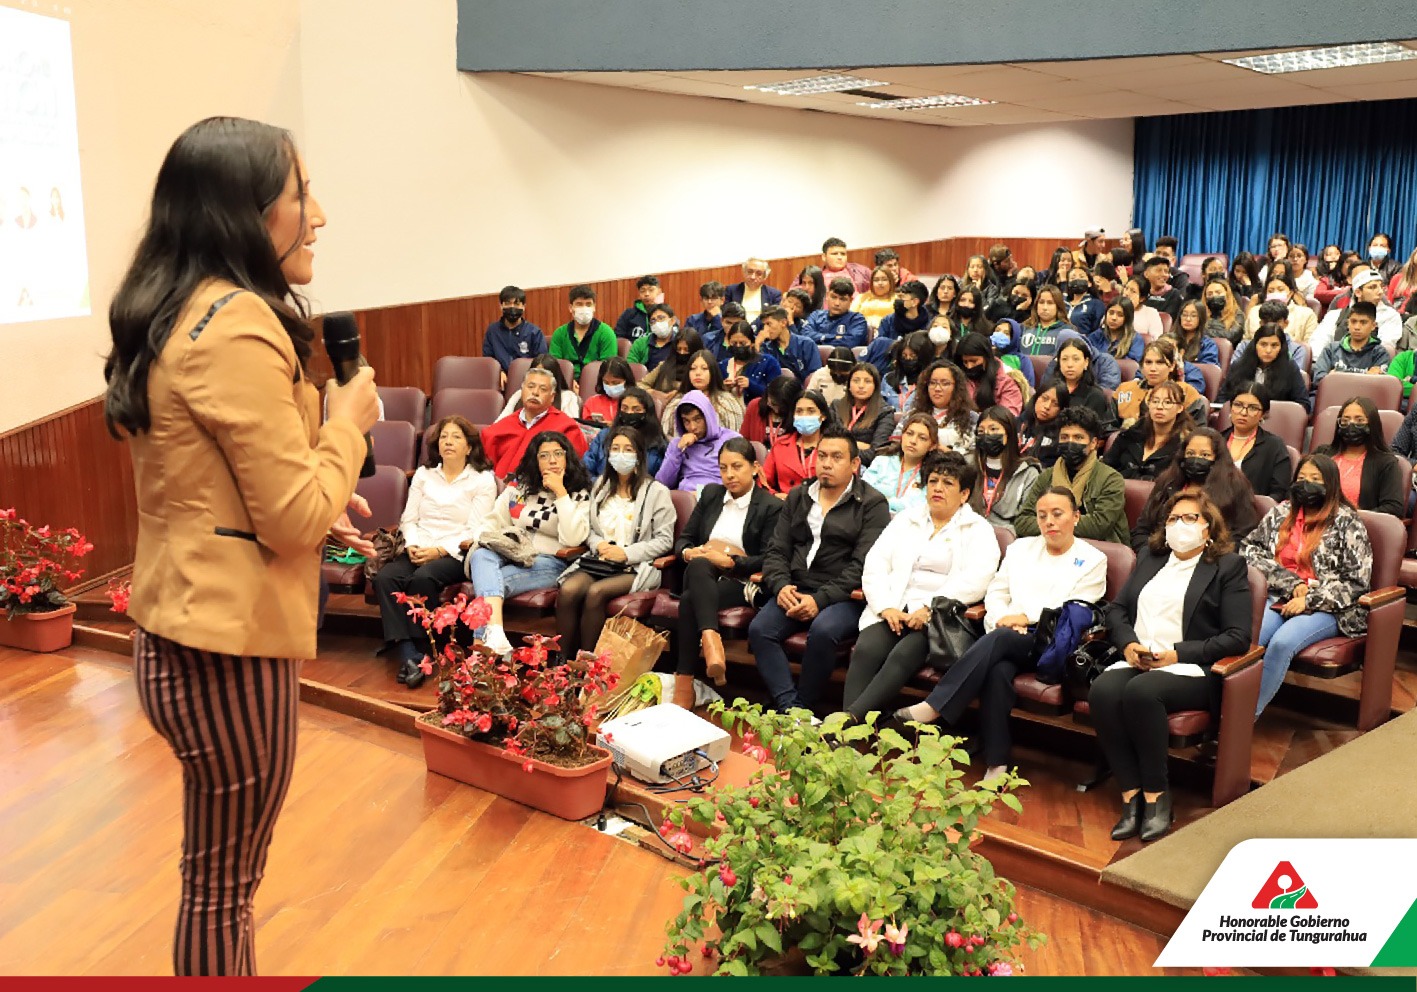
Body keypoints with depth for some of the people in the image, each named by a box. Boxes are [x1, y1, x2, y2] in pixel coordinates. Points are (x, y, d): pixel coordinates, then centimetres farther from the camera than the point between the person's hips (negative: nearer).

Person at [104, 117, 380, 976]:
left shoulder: (173, 316, 9)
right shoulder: (239, 327, -21)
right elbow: (294, 520, -20)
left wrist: (321, 502, 16)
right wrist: (348, 423, -6)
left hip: (183, 628, 9)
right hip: (229, 643, -9)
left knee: (217, 873, 23)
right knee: (224, 884, 9)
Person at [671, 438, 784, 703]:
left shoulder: (771, 507, 3)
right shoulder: (711, 494, 20)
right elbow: (684, 538, 19)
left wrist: (729, 561, -16)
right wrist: (688, 553, -6)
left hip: (741, 583, -4)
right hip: (702, 578, 4)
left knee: (689, 600, -34)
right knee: (698, 565, -36)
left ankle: (684, 687, -39)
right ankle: (711, 641, -52)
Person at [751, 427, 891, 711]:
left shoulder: (872, 504, 2)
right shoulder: (798, 498, 19)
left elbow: (863, 565, -9)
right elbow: (776, 551, 14)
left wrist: (820, 599, -18)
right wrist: (780, 586, -8)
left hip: (844, 597, -4)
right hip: (795, 591, 5)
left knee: (823, 631, -35)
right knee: (759, 629, -23)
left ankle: (802, 708, -19)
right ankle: (789, 707, -25)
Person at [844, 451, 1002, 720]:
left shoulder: (979, 530, 11)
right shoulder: (905, 520, 23)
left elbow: (975, 581, -7)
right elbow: (874, 565, 11)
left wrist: (929, 609, -18)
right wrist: (886, 607, -7)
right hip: (895, 610, 3)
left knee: (902, 656, -32)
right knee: (865, 650, -27)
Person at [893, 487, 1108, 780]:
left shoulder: (1092, 559, 11)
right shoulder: (1021, 547, 24)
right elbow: (996, 592, 17)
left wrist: (1028, 617, -10)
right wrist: (1002, 618, -5)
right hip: (1006, 636, 3)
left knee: (998, 640, -34)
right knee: (998, 670, -33)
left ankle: (933, 708, -38)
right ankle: (996, 765, -32)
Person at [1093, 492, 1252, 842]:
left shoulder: (1229, 567, 6)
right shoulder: (1149, 556, 22)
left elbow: (1238, 638, -3)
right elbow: (1116, 609, 19)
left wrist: (1177, 654, -12)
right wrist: (1128, 644, -3)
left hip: (1191, 669, -4)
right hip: (1136, 661, 4)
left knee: (1140, 691, -35)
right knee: (1102, 690, -29)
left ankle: (1156, 793, -20)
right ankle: (1131, 793, -23)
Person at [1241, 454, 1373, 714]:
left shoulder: (1346, 522, 1)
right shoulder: (1282, 512, 13)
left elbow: (1357, 580, -4)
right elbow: (1250, 549, 6)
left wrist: (1308, 600, -13)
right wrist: (1292, 585, -6)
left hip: (1324, 608, -3)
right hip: (1279, 599, 3)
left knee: (1281, 643, -33)